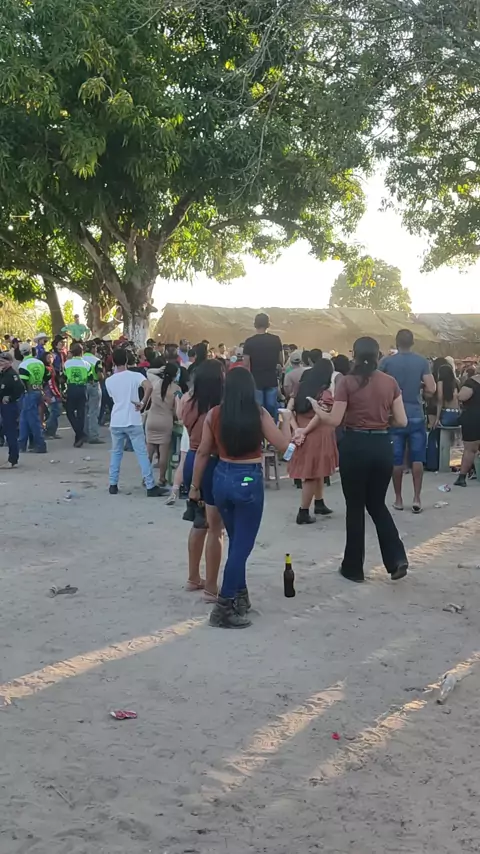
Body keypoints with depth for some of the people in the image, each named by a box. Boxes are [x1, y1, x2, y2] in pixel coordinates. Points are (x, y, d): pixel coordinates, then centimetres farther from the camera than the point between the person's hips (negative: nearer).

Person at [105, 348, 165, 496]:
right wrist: (142, 403, -17)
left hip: (116, 422, 3)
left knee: (116, 453, 16)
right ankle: (150, 487, -1)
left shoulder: (109, 380, 3)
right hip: (133, 421, -3)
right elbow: (148, 387, -26)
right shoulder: (135, 376, -8)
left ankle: (113, 485, 16)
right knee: (142, 453, 0)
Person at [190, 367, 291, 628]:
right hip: (249, 480, -4)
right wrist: (286, 420, 16)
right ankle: (224, 608, 0)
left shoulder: (214, 414, -2)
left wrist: (195, 486, 13)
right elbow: (283, 444, -3)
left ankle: (239, 596, 31)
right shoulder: (259, 414, -10)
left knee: (236, 541, 21)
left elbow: (203, 453, 3)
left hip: (222, 478, 4)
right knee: (242, 544, 2)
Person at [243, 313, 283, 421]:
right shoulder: (276, 340, -1)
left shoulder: (249, 342, -7)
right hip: (272, 380, 2)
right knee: (272, 411, 8)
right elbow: (281, 361, 4)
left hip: (256, 381, -2)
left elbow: (246, 364, -7)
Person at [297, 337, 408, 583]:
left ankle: (354, 567, 16)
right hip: (383, 446, 4)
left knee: (355, 507, 8)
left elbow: (334, 420, -10)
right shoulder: (391, 382, 2)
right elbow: (402, 421, 2)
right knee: (377, 504, 18)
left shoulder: (348, 382, -9)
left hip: (355, 446, -3)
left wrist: (316, 407, 7)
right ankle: (397, 558, 4)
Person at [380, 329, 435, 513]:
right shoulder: (422, 362, -3)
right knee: (417, 458, 5)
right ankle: (417, 498, 1)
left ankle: (398, 499, 13)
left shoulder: (387, 362, -5)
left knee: (396, 459, 6)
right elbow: (431, 389, -8)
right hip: (416, 415, 0)